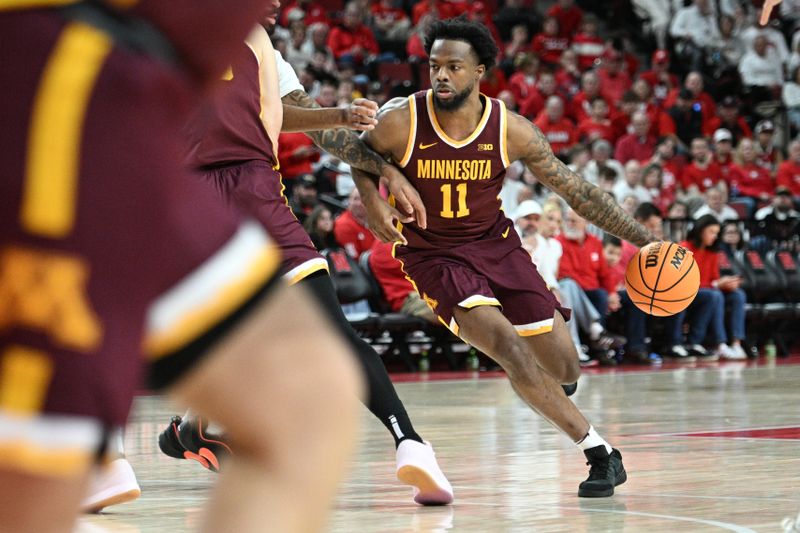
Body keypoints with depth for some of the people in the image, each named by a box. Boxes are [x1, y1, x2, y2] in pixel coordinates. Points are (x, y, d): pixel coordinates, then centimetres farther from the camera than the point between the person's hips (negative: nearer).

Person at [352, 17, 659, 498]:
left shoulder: (511, 130, -15)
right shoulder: (400, 122, -19)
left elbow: (576, 191, -7)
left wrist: (644, 240, -10)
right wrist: (373, 198, -17)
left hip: (496, 244, 3)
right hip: (433, 255, -3)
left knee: (565, 368, 0)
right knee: (512, 351, -24)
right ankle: (600, 452, -13)